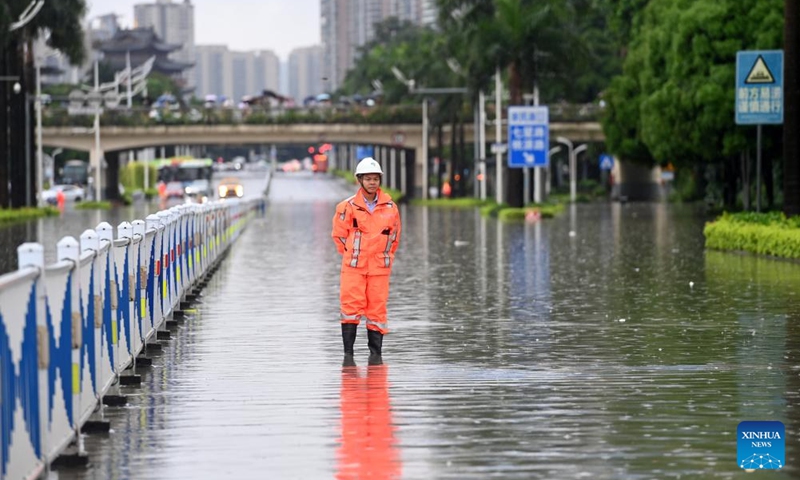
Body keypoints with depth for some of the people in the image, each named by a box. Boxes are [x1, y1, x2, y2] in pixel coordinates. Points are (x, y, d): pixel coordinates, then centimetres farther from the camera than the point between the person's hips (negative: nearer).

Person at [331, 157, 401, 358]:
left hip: (380, 266, 2)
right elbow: (339, 235, 6)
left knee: (377, 307, 2)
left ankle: (376, 353, 8)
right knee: (351, 306, -7)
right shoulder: (348, 206, -3)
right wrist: (352, 254, 8)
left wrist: (386, 256, 12)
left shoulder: (390, 207, 5)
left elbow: (394, 235, 16)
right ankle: (348, 353, -2)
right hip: (354, 266, -2)